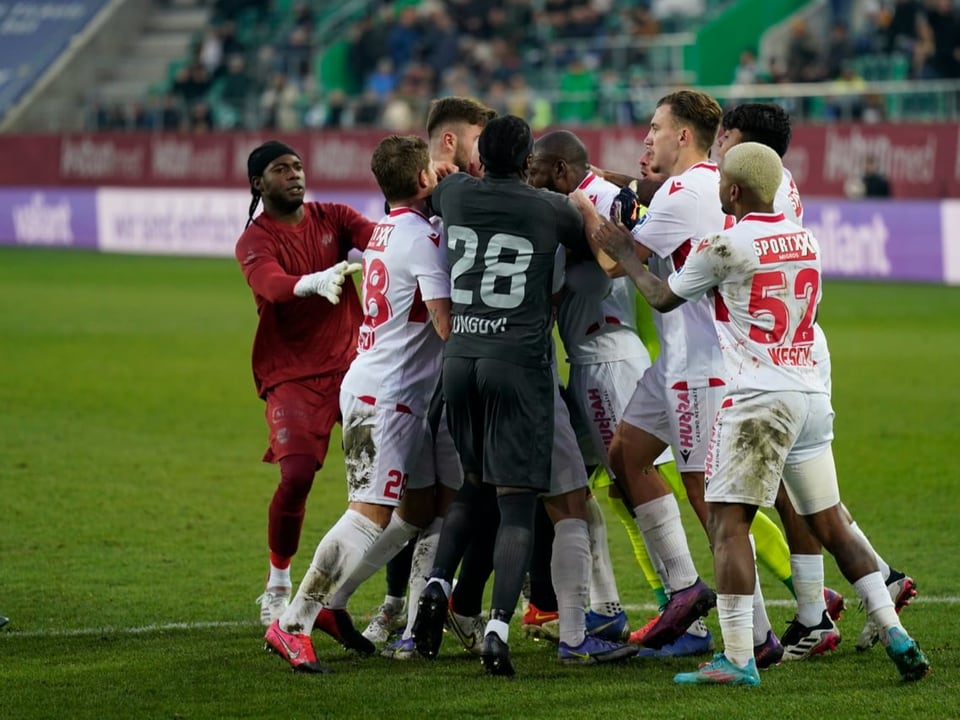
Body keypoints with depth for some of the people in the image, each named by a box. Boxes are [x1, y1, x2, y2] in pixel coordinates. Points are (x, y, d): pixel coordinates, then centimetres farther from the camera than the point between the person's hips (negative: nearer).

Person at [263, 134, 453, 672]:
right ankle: (292, 624, -10)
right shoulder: (423, 237, -15)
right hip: (386, 395, -10)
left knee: (420, 508, 14)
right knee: (372, 514, -12)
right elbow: (448, 326, -19)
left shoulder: (387, 230, 14)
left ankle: (331, 602, 18)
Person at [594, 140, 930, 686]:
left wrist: (625, 256, 25)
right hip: (814, 396, 7)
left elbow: (663, 298, 7)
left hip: (760, 400, -7)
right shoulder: (806, 241, 12)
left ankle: (738, 659, -13)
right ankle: (896, 637, 11)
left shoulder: (724, 245, -8)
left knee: (729, 521, -5)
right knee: (831, 524, 14)